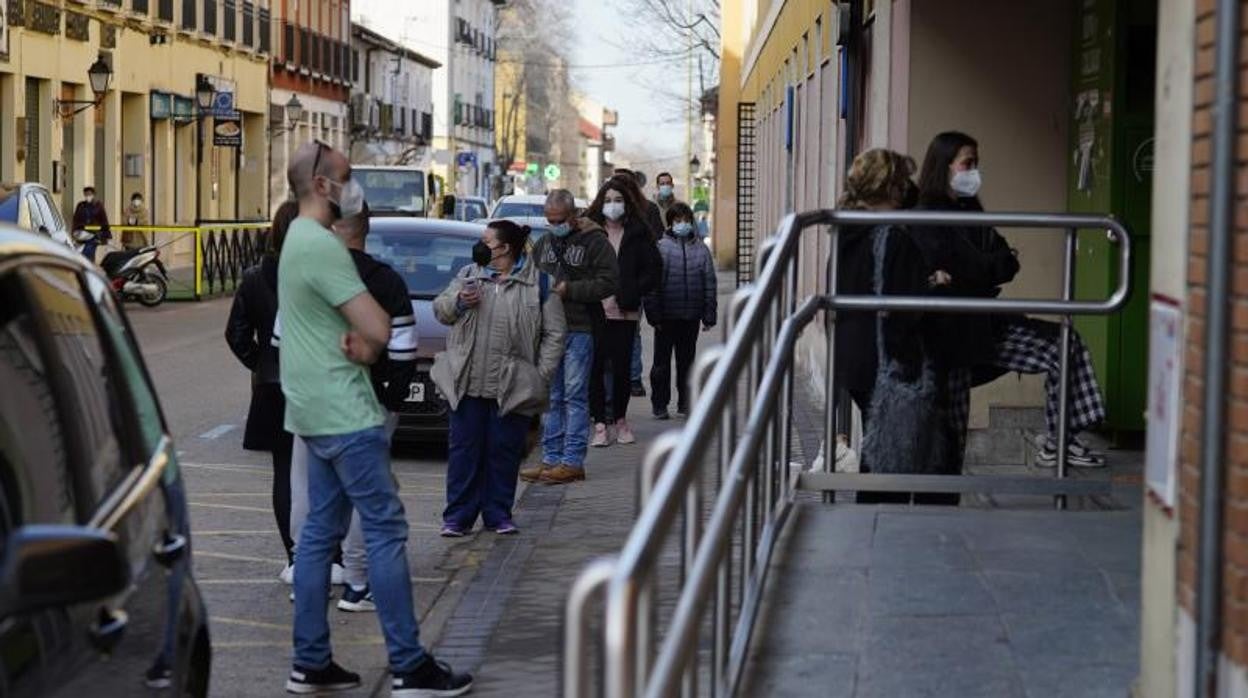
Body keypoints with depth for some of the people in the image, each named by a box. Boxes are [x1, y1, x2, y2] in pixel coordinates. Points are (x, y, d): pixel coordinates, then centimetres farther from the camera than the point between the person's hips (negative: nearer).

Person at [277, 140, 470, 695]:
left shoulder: (299, 239, 15)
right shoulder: (322, 246, -18)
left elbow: (362, 327, 11)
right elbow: (379, 329, -22)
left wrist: (358, 340, -10)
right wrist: (367, 341, -2)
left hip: (315, 412, 10)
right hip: (344, 413, -10)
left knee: (320, 530, 11)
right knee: (385, 529, -7)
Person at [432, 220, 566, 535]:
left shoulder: (538, 283, 1)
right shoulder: (468, 275, 12)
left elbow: (554, 335, 1)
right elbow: (439, 309, 16)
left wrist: (542, 376, -6)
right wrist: (458, 301, -6)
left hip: (512, 388, -2)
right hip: (467, 385, 2)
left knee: (504, 452, 4)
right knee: (465, 450, 3)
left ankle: (497, 513, 16)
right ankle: (458, 515, 9)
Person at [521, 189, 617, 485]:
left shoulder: (594, 242, -4)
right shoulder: (543, 244, 17)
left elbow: (609, 282, -12)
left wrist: (569, 290, -15)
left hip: (579, 330, -6)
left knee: (574, 396, -5)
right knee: (550, 397, 8)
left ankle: (572, 461, -3)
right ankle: (551, 458, 13)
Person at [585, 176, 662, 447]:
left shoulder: (638, 234, 5)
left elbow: (653, 270, 4)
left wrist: (626, 295, -6)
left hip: (624, 313, 0)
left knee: (622, 368, 3)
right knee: (595, 367, -4)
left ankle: (620, 420, 20)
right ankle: (600, 424, 2)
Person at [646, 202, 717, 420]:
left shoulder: (701, 248, 5)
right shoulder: (660, 247, -4)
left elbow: (710, 283, 8)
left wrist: (709, 315, 3)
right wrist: (653, 315, -11)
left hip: (691, 316, 3)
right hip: (666, 317, -2)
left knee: (687, 360, 12)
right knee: (662, 361, 5)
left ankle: (685, 403, 21)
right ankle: (659, 405, 14)